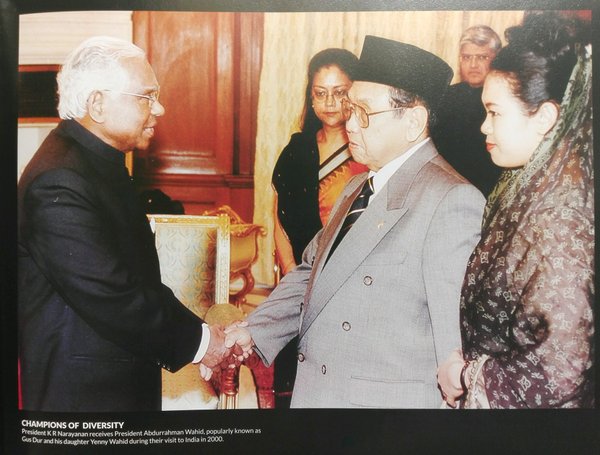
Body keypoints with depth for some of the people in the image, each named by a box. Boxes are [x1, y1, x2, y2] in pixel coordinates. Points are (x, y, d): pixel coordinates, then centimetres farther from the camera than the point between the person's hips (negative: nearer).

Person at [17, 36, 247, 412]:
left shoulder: (101, 161, 7)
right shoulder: (60, 183, -23)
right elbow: (112, 299, -26)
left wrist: (200, 332, 0)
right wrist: (196, 340, -15)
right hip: (84, 392, -9)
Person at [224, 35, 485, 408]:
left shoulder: (452, 201, -19)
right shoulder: (356, 189, 10)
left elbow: (456, 332, -19)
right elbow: (313, 274, 11)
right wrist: (252, 332, 0)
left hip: (386, 399, -8)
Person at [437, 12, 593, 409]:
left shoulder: (562, 216, -24)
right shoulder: (529, 190, 0)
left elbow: (557, 375, -26)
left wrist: (465, 375, -13)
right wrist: (466, 364, -4)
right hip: (489, 394, 7)